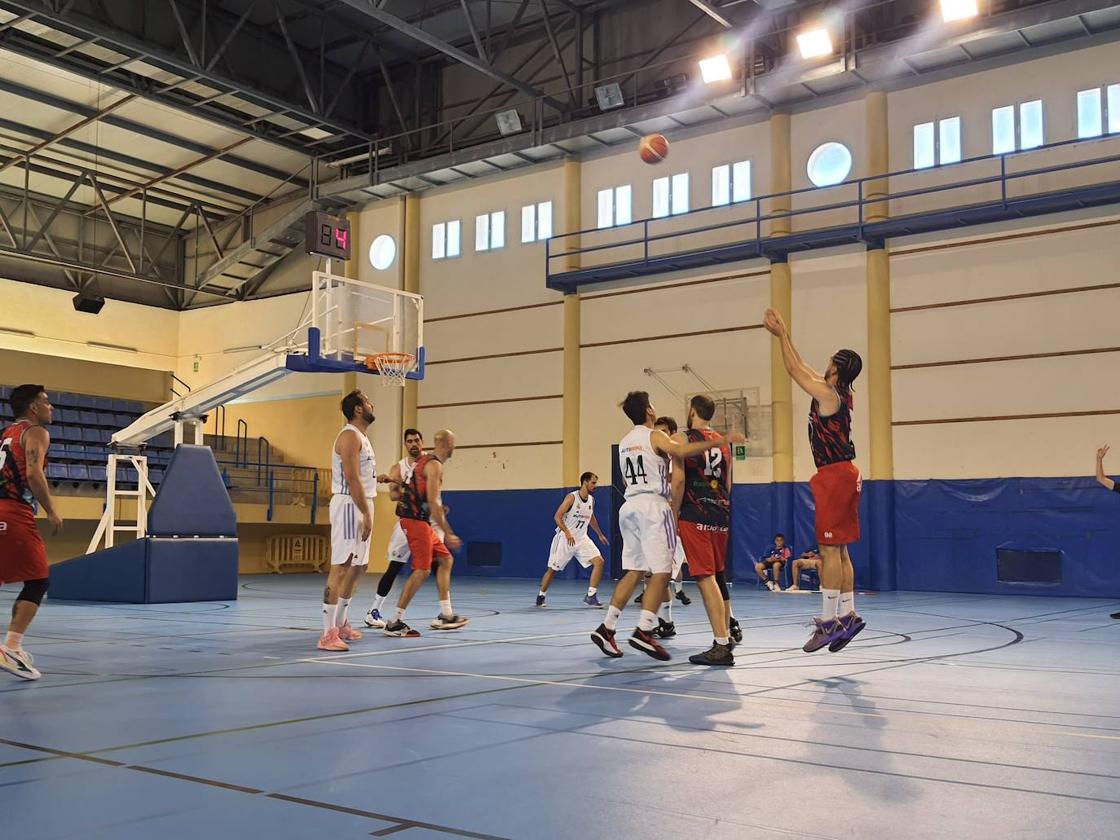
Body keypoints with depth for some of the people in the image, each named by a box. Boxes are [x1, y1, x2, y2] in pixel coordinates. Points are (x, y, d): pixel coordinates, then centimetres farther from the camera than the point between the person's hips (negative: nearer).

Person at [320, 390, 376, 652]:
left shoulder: (361, 437, 19)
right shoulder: (350, 436, -12)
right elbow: (351, 478, -20)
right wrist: (366, 513, -23)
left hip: (361, 507, 11)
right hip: (350, 506, -11)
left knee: (358, 567, 17)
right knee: (341, 568, -12)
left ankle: (341, 624, 27)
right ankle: (328, 634, -12)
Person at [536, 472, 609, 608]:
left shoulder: (591, 500, 5)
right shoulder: (572, 497, -15)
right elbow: (557, 516, -19)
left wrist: (600, 534, 27)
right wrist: (567, 532, -31)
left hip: (582, 539, 5)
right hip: (565, 538, -5)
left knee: (599, 561, -12)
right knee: (552, 569, 4)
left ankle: (590, 596, -7)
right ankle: (540, 596, 24)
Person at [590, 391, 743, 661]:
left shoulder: (624, 442, 18)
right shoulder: (655, 436, -5)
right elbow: (681, 451, -26)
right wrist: (721, 440, -26)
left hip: (629, 505, 8)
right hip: (652, 505, -8)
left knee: (634, 572, 11)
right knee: (661, 572, -7)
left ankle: (606, 628, 6)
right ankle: (643, 631, -16)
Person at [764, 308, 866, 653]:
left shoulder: (827, 394, -12)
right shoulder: (841, 394, 12)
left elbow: (795, 370, -4)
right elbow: (802, 367, 22)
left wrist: (782, 336, 6)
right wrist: (784, 335, 26)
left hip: (834, 475, -10)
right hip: (844, 474, 10)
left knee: (829, 549, -9)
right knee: (839, 550, 12)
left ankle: (828, 621, -8)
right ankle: (848, 615, 15)